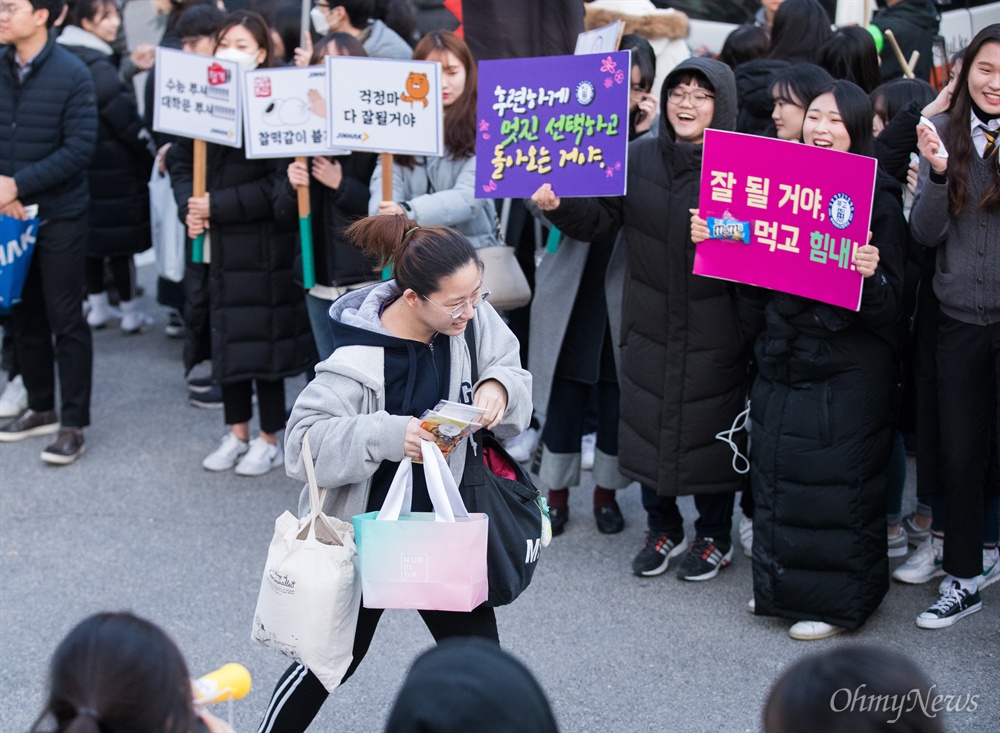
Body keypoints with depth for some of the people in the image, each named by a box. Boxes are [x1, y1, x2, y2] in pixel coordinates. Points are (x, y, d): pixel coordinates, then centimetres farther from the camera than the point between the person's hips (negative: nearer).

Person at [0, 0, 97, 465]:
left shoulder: (72, 74, -13)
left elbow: (79, 149, -17)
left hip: (59, 215, -5)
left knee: (66, 321, 1)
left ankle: (73, 424, 8)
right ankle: (40, 408, 29)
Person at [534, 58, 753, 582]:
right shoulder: (637, 158, 3)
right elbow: (600, 218, 0)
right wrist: (558, 207, -18)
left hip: (714, 329, -4)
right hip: (650, 323, 4)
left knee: (710, 425, 6)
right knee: (647, 421, 12)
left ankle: (715, 537, 26)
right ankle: (663, 528, 32)